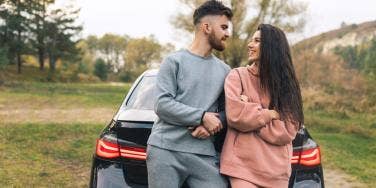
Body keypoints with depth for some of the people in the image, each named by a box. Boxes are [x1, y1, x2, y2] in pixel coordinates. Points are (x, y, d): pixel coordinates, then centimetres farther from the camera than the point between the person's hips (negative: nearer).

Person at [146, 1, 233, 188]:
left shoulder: (225, 70, 13)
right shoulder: (174, 61, 1)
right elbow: (162, 104, -8)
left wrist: (210, 125, -8)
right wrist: (202, 117, -12)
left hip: (204, 155, 3)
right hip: (164, 150, -3)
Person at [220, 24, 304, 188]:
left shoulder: (285, 83, 6)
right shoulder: (238, 76, 0)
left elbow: (287, 131, -4)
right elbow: (235, 115, -15)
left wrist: (249, 109, -9)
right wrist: (271, 114, -6)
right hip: (243, 166, -3)